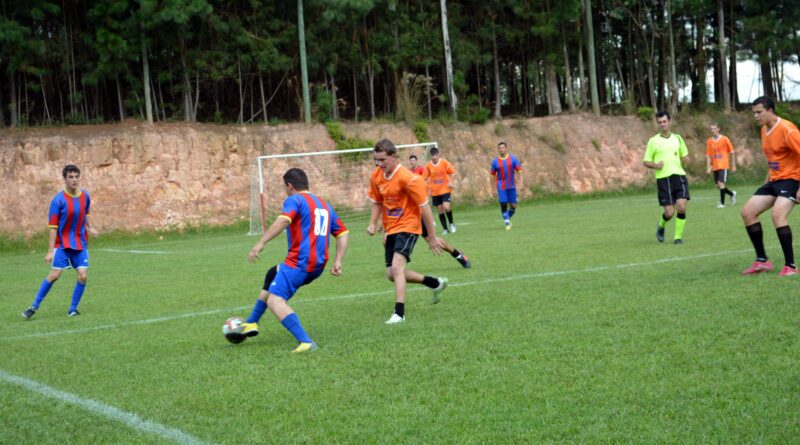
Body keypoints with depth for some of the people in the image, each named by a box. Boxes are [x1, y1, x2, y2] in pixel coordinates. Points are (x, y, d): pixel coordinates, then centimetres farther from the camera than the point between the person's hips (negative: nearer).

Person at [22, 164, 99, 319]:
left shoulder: (85, 196, 1)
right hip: (62, 244, -4)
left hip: (80, 244, 4)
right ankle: (34, 306, 4)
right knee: (54, 275, -10)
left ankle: (73, 309, 8)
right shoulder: (58, 200, -14)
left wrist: (90, 227, 3)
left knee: (83, 276, -8)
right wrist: (50, 251, -16)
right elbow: (53, 227, -13)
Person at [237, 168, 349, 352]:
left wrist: (260, 243, -26)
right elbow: (343, 233, 20)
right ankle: (251, 322, 34)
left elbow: (283, 221, -22)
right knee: (273, 274, 29)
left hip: (299, 263, -9)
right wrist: (338, 261, 16)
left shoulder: (294, 200, -2)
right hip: (318, 266, 9)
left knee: (275, 301, -13)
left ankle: (306, 342, -29)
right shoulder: (325, 205, 22)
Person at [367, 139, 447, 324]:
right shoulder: (376, 177, -1)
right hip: (390, 229, 8)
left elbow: (424, 207, -15)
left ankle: (399, 313, -23)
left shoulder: (408, 179, -20)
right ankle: (436, 283, 28)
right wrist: (372, 223, -1)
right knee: (391, 274, 10)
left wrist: (432, 237, -12)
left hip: (407, 227, -8)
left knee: (396, 267, -25)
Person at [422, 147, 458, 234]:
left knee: (446, 207, -18)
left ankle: (451, 223, 7)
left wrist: (450, 182, -9)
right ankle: (445, 229, 13)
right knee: (440, 210, 3)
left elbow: (452, 172, 4)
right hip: (435, 191, 2)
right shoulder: (428, 165, -2)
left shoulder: (444, 162, -5)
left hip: (445, 189, -2)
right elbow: (425, 178, 5)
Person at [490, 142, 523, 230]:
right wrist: (493, 189, 6)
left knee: (513, 205, 1)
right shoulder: (495, 161, 2)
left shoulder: (513, 159, 1)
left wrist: (521, 183, -12)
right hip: (501, 187, -1)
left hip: (512, 186, 1)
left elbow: (519, 171, 0)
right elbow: (493, 175, 8)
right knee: (503, 205, -9)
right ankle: (507, 223, 2)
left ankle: (508, 219, 27)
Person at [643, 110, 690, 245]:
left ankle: (678, 236, 2)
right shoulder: (653, 141, 4)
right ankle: (661, 226, 28)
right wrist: (655, 165, -13)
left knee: (681, 207, -14)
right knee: (669, 212, -6)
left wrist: (685, 159, 0)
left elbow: (685, 155, 23)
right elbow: (646, 161, 7)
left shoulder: (677, 138, 13)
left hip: (679, 176, 2)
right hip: (663, 178, -2)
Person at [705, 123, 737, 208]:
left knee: (721, 183, -16)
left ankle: (722, 203, -9)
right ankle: (732, 194, 34)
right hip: (715, 166, 4)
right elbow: (708, 155, 7)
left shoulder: (725, 139, -4)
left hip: (723, 165, -4)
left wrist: (733, 165, 0)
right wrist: (708, 167, -2)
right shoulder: (709, 141, 5)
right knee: (718, 185, 8)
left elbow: (732, 152, 1)